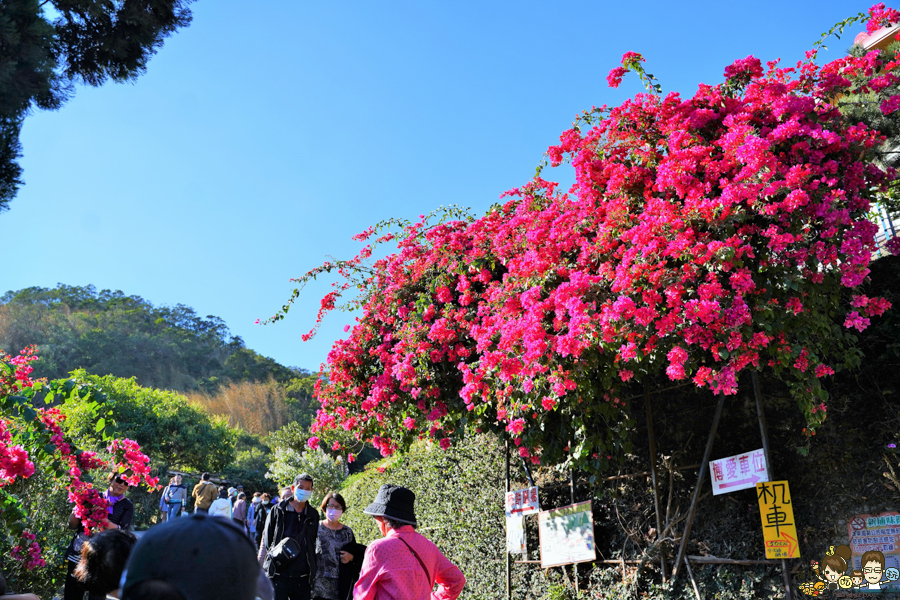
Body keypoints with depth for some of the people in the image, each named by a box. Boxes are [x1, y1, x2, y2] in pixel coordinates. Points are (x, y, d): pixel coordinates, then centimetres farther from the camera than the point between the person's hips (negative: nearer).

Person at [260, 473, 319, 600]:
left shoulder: (313, 515, 8)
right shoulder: (278, 510, 2)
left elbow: (314, 546, 13)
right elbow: (266, 541, 6)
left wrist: (313, 575, 10)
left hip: (302, 578, 2)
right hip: (278, 574, -2)